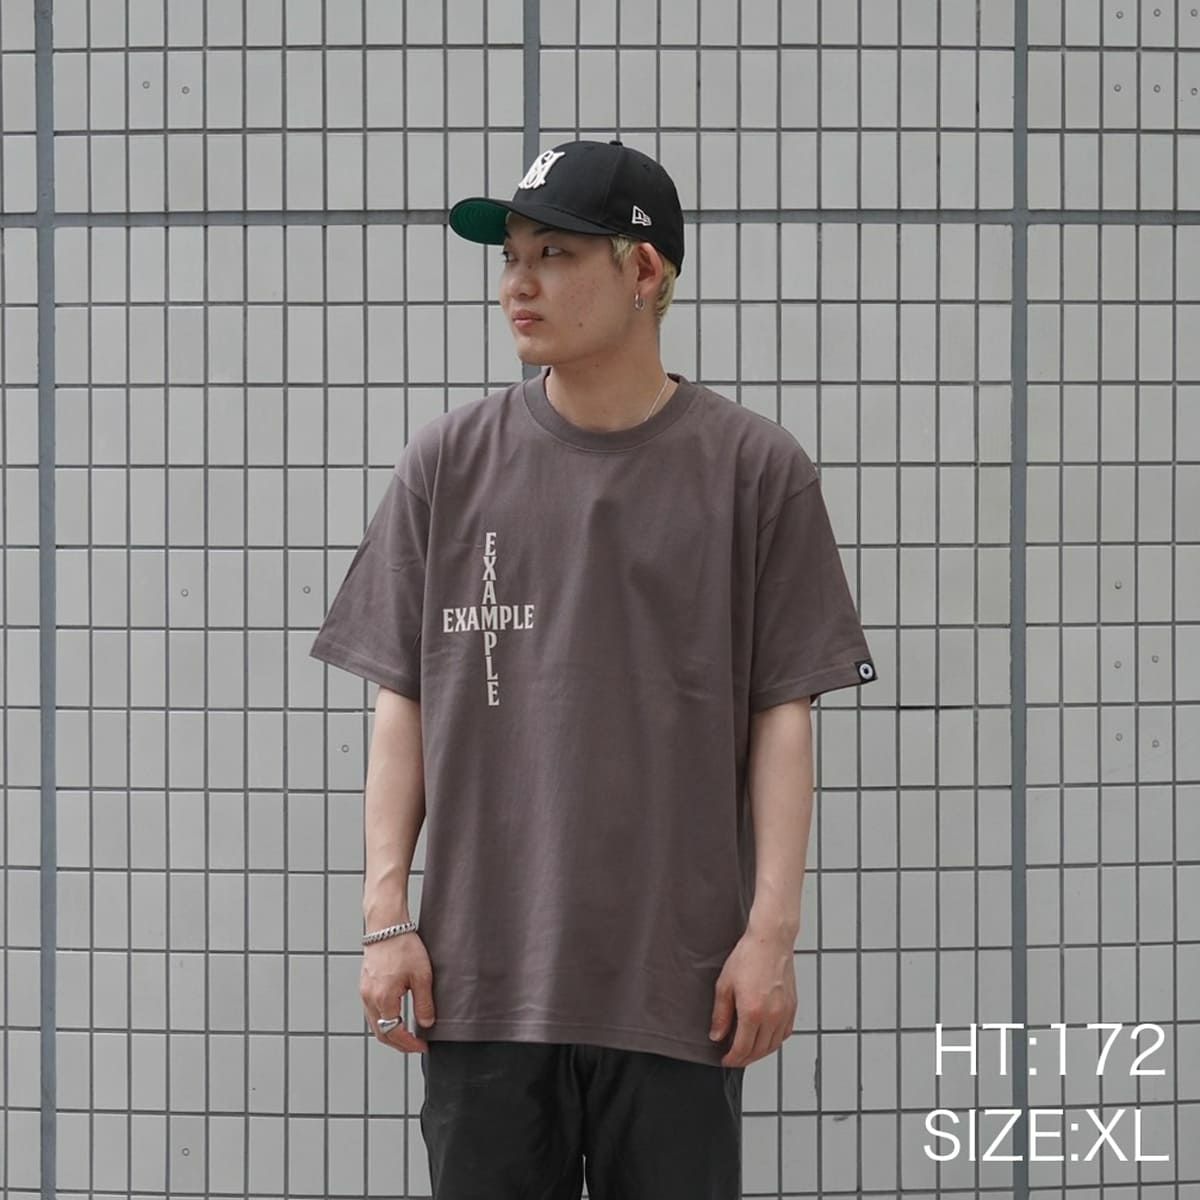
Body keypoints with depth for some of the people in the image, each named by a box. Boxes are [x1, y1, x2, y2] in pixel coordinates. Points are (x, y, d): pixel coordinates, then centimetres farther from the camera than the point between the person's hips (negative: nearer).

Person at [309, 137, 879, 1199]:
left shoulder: (756, 469, 0)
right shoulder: (448, 463, 5)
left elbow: (782, 715, 0)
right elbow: (403, 702, 6)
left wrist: (773, 929, -5)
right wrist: (387, 913, 1)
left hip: (677, 979, -1)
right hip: (482, 975, 2)